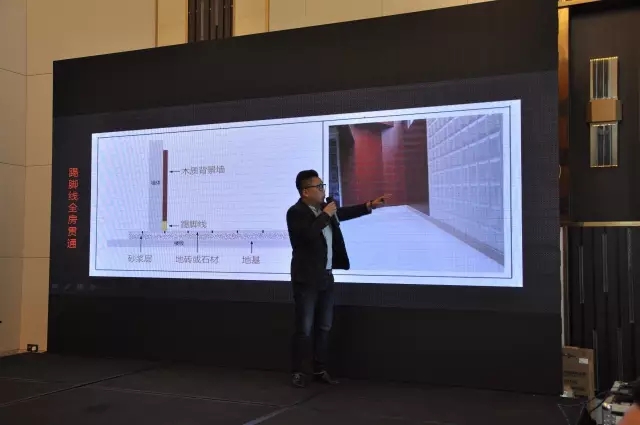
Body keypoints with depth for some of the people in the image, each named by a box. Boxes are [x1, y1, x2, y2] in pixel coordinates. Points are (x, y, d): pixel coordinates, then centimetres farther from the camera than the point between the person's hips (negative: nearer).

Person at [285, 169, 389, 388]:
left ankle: (319, 370, 22)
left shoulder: (322, 207, 8)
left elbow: (342, 213, 25)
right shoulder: (296, 212, -15)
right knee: (304, 329, -2)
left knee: (324, 327, 13)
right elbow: (308, 234, -31)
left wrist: (370, 205, 19)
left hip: (325, 276, 8)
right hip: (306, 279, -8)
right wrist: (326, 215, -20)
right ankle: (300, 372, 8)